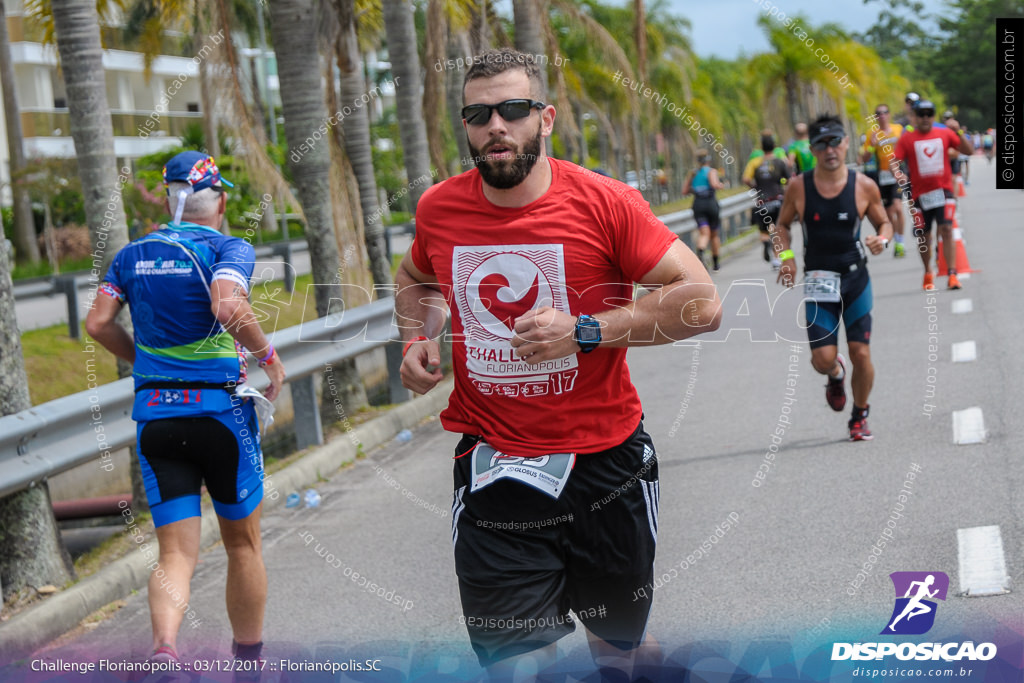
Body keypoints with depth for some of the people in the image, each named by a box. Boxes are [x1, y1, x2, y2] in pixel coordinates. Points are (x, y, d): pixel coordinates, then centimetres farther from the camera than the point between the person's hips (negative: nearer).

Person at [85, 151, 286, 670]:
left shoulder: (134, 253, 9)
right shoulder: (230, 249, -6)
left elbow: (98, 323, 4)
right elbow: (229, 307, -24)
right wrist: (269, 357, -9)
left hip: (154, 414, 3)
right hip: (222, 412, -3)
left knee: (176, 553, 2)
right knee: (242, 544, 14)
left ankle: (164, 644, -25)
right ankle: (249, 659, 25)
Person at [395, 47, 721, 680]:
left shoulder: (603, 202, -11)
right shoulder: (439, 208, 0)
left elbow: (702, 301, -15)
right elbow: (416, 280, 23)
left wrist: (585, 330, -22)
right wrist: (417, 339, 3)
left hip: (605, 462, -1)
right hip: (493, 469, 1)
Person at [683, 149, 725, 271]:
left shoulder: (693, 173, 10)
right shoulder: (712, 171, -3)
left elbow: (685, 191, 11)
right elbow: (714, 184, -22)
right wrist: (721, 185, -1)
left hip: (698, 205, 3)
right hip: (711, 203, -2)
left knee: (704, 234, -9)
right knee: (714, 234, 15)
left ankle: (700, 252, -42)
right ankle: (715, 264, 22)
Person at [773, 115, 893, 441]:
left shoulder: (864, 186, -4)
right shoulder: (798, 187, -4)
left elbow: (884, 223, 8)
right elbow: (783, 224, 10)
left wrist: (883, 239, -14)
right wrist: (786, 256, -7)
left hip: (856, 279, 0)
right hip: (818, 282, 0)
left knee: (861, 354, -1)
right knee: (823, 358, -8)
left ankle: (860, 417, 23)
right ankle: (835, 375, 32)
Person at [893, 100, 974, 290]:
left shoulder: (945, 133, 5)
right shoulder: (907, 139, 2)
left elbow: (969, 150, -1)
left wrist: (958, 132, -16)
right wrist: (899, 175, -23)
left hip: (943, 190, -1)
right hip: (919, 194, 1)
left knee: (946, 230, -15)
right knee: (923, 237, 7)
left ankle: (952, 274, -15)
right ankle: (928, 273, 29)